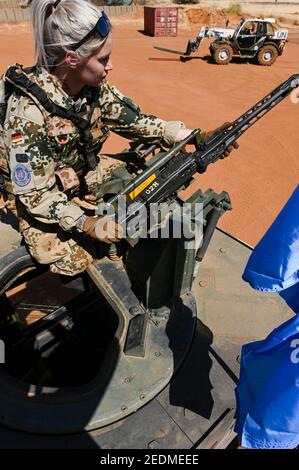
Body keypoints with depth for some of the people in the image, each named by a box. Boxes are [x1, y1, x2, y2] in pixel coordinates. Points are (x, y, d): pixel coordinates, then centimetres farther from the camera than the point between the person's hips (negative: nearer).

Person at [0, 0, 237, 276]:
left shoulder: (94, 86, -11)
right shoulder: (29, 110, -31)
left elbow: (134, 121, -7)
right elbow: (34, 193, -26)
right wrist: (85, 223, -35)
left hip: (84, 173, 6)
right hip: (45, 198, -6)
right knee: (74, 262, -20)